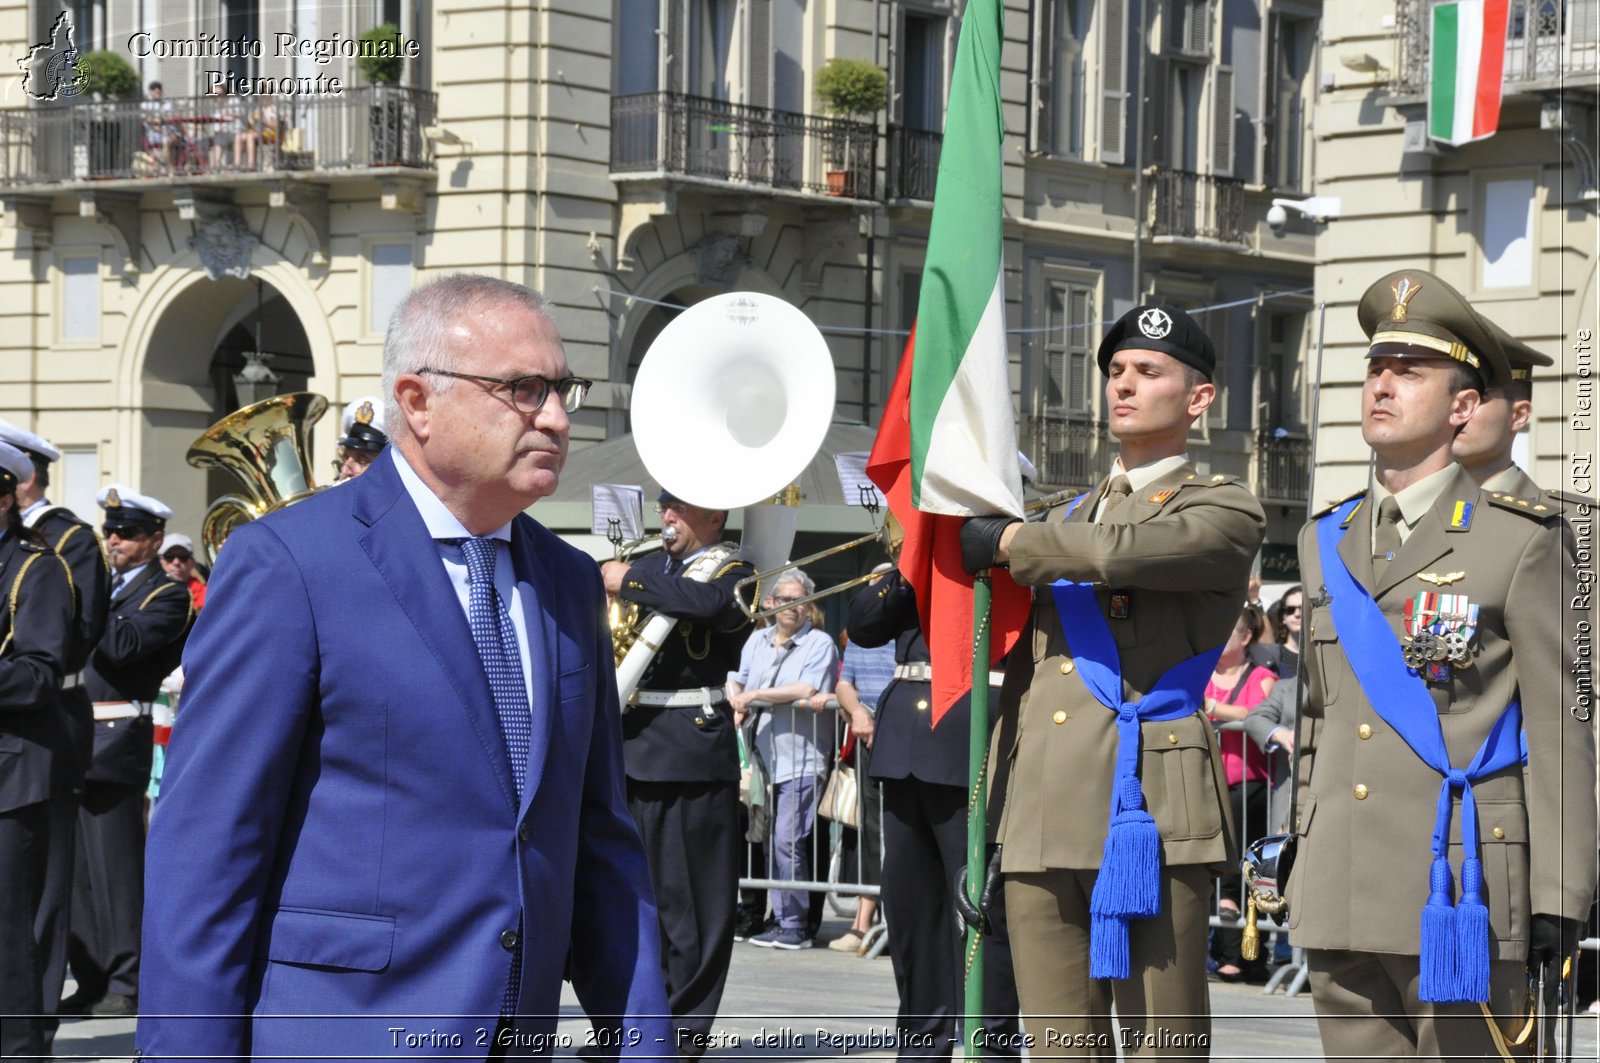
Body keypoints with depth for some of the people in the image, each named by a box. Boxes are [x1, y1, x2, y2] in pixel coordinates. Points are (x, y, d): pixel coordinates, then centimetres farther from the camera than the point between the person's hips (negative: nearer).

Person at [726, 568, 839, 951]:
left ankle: (794, 926, -7)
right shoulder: (756, 640, 16)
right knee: (770, 843, 6)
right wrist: (736, 700, -3)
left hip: (801, 761, -6)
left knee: (787, 842, -12)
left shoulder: (819, 643, -3)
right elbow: (734, 679, 20)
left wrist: (754, 695, -12)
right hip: (764, 759, 6)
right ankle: (781, 920, 11)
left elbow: (808, 690, -16)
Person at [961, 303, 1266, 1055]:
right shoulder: (1069, 519, 26)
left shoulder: (1224, 513, 4)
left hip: (1149, 809, -6)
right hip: (1040, 819, 6)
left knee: (1161, 1044, -6)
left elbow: (1127, 552, -17)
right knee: (1060, 1046, 5)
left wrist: (1005, 541, -5)